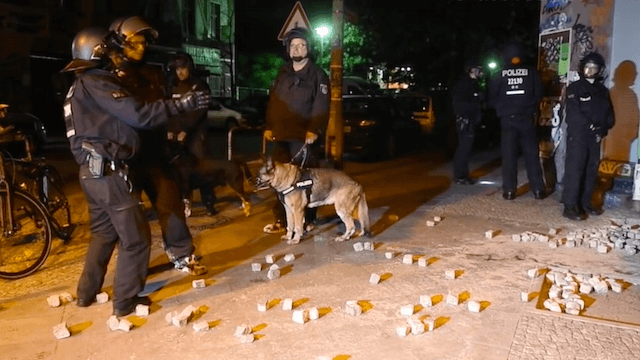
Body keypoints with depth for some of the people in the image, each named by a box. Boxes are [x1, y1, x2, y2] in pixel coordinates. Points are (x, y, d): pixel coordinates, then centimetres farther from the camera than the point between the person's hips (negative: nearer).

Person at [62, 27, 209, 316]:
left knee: (104, 232, 23)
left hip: (92, 171, 10)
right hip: (109, 172, -10)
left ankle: (87, 292, 31)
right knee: (135, 238, -1)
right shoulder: (96, 83, -13)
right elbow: (139, 115, -22)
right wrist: (180, 104, -19)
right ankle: (125, 301, 7)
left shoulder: (79, 87, 19)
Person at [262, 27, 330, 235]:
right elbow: (272, 101, 19)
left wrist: (314, 130, -20)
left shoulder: (317, 75, 0)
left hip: (303, 137, -6)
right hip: (281, 136, 6)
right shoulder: (283, 73, 18)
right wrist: (268, 127, 11)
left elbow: (321, 106, -9)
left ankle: (307, 220, 11)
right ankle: (281, 220, 15)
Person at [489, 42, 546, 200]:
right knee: (531, 154, 6)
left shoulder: (499, 75, 0)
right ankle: (538, 189, 7)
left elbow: (493, 96, 4)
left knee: (509, 155, 3)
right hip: (527, 118, 0)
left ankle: (509, 190, 1)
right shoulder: (531, 73, 1)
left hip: (507, 119, 0)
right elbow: (538, 94, 4)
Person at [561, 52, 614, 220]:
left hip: (595, 137, 6)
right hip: (577, 136, -6)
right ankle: (570, 206, -10)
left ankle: (585, 203, 17)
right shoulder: (575, 88, -2)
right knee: (574, 170, -10)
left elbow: (609, 115, 14)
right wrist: (592, 126, -15)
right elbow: (574, 113, -13)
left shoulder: (603, 91, 15)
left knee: (591, 170, 8)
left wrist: (602, 130, -3)